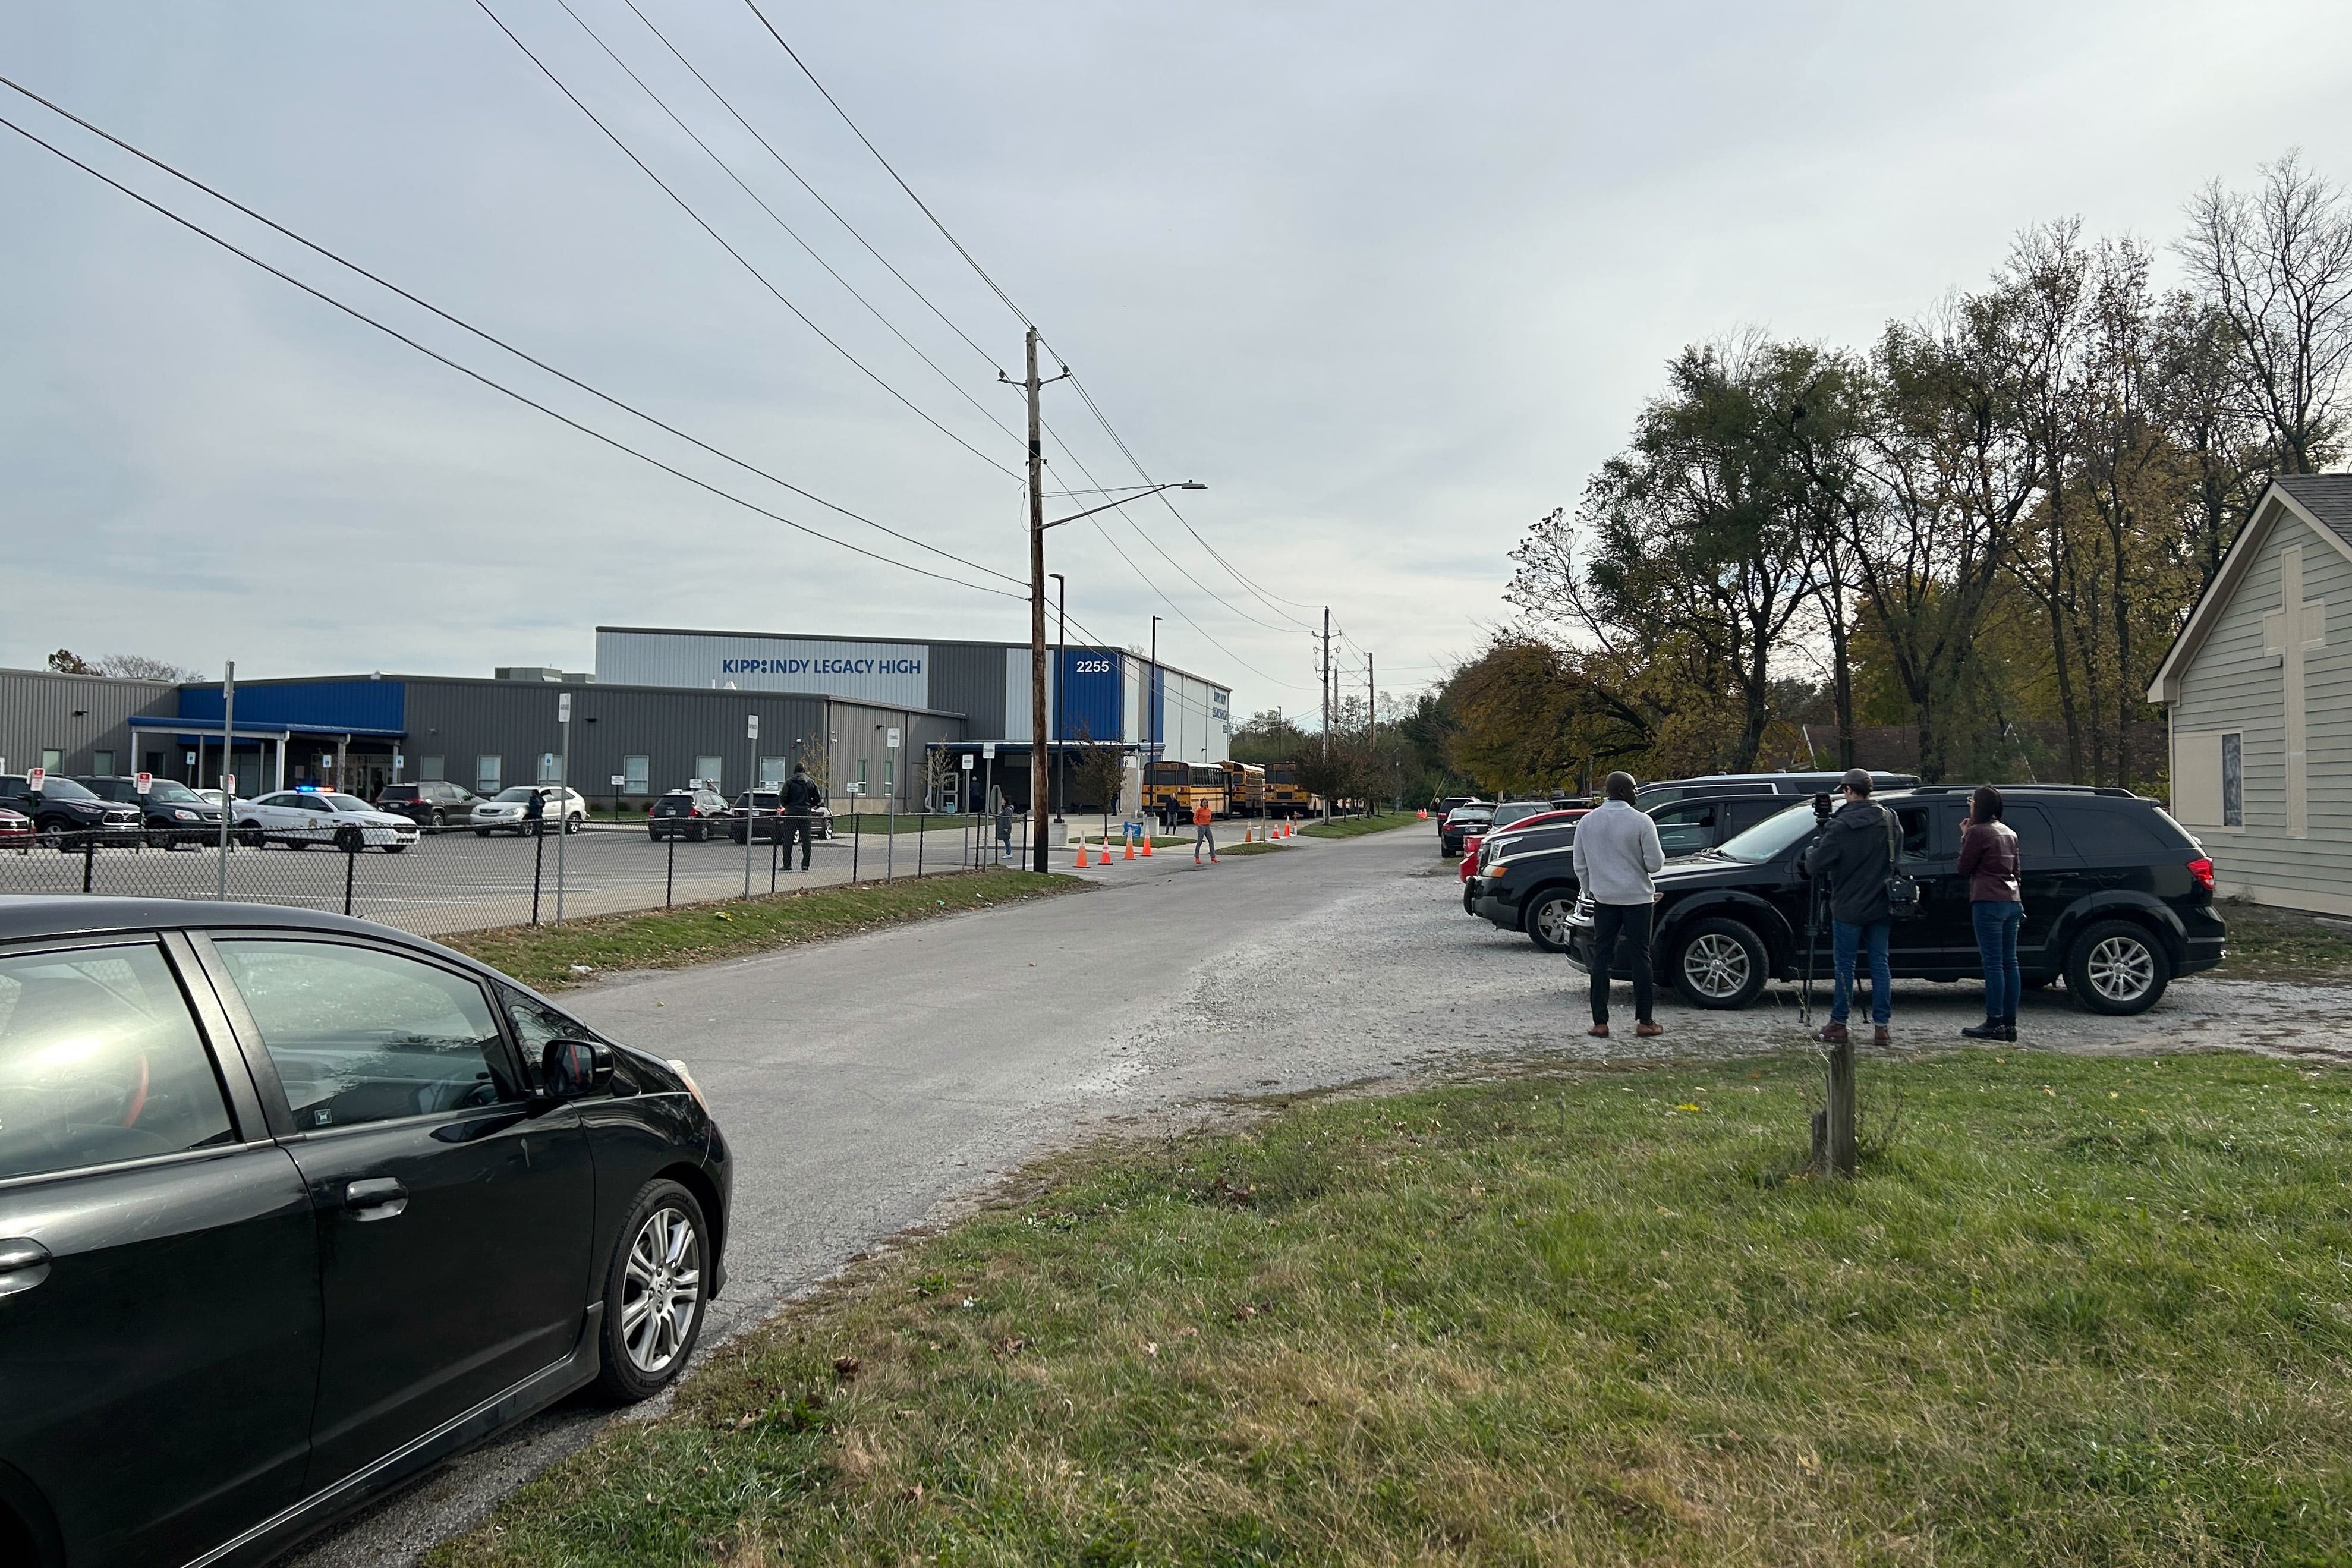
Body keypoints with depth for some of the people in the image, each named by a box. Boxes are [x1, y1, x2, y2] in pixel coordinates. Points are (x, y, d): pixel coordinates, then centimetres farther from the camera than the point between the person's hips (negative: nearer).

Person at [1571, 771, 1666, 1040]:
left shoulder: (1587, 822, 1)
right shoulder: (1641, 821, -12)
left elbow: (1580, 866, 7)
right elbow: (1655, 864, -11)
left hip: (1604, 898, 3)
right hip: (1637, 897, -3)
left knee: (1602, 957, 6)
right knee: (1639, 957, 4)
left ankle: (1600, 1022, 4)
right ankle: (1644, 1022, 6)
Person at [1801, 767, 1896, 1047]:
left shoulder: (1840, 826, -16)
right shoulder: (1889, 819, 1)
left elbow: (1814, 866, -14)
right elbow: (1898, 858, 15)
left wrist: (1814, 847, 5)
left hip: (1848, 908, -5)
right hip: (1880, 906, 5)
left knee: (1845, 965, 3)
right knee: (1880, 964, 8)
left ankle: (1838, 1025, 9)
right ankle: (1882, 1027, 9)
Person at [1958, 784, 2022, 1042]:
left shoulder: (1977, 832, -9)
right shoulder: (2010, 833, 16)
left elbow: (1964, 868, -5)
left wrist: (1964, 837, 3)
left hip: (1988, 902, -8)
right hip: (2012, 901, 8)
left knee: (1993, 963, -7)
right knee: (2009, 962, 8)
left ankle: (1994, 1023, -7)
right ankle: (2010, 1023, 10)